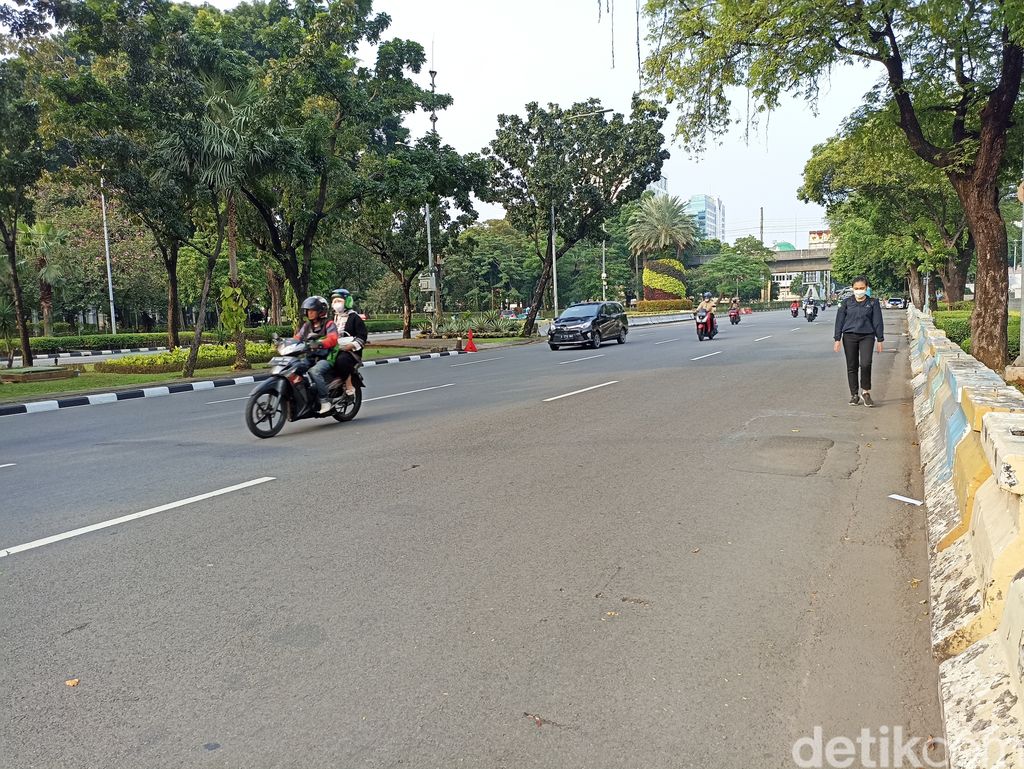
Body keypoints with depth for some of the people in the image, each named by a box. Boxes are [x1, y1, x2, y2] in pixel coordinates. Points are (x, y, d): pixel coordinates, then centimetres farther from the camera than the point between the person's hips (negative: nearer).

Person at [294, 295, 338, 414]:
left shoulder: (329, 324, -2)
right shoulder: (307, 325, 20)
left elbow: (332, 339, -20)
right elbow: (298, 337, 12)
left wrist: (319, 344, -38)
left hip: (326, 358, -7)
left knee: (314, 371, -35)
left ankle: (325, 401, -33)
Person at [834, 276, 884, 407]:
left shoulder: (873, 303, 4)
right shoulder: (846, 302, 5)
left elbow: (877, 321, 6)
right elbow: (839, 321, 6)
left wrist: (880, 339, 3)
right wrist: (837, 339, 1)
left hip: (867, 336, -1)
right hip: (849, 337, 1)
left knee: (865, 364, -18)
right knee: (852, 367, 4)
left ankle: (865, 391, -1)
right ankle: (854, 395, 14)